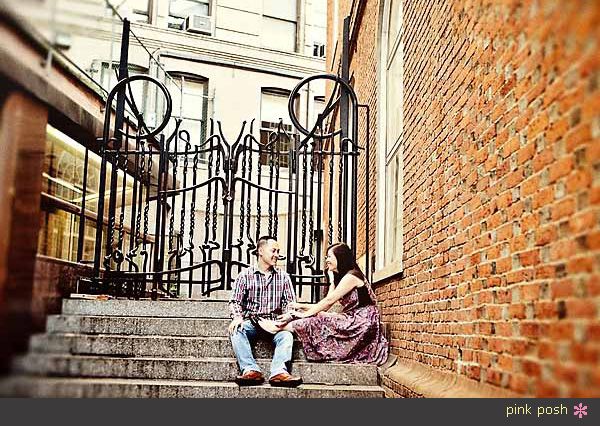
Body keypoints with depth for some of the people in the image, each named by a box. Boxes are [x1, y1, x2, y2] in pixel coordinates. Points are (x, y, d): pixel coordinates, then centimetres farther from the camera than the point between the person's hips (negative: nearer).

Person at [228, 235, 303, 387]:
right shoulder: (245, 275, 8)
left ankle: (279, 372, -47)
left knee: (286, 335, -31)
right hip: (250, 321, -1)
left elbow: (290, 301, 7)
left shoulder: (283, 276, 14)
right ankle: (251, 370, -42)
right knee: (236, 331, -32)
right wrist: (237, 317, -19)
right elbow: (235, 301, 2)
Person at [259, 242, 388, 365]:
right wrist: (301, 306, -1)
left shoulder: (351, 276, -12)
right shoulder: (336, 281, 18)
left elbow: (329, 301, -16)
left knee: (317, 323, -17)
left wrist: (305, 314, -14)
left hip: (362, 322, -9)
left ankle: (279, 327, -12)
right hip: (352, 321, 9)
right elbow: (324, 306, 9)